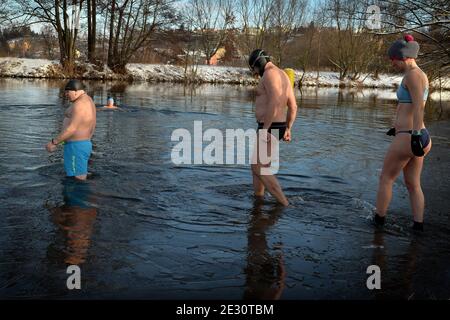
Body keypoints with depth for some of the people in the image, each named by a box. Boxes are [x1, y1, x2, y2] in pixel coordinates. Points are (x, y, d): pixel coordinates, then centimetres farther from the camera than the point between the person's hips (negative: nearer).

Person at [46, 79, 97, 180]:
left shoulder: (80, 104, -19)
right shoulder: (88, 101, 14)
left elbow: (72, 128, -24)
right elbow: (91, 128, 20)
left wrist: (54, 142, -20)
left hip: (76, 147, -11)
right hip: (85, 144, 11)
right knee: (81, 178, 16)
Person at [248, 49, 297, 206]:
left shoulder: (270, 74, -16)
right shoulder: (283, 75, 16)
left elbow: (274, 102, -28)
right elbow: (293, 106, 17)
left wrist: (264, 129, -27)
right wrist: (288, 129, 19)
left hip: (269, 128, -10)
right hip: (276, 127, 10)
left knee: (259, 169, -7)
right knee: (256, 165, 19)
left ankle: (284, 204, -8)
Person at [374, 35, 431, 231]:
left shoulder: (413, 74, -13)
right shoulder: (420, 75, 17)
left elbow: (419, 106, -24)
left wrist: (415, 134, -29)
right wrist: (398, 127, 35)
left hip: (407, 138, -9)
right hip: (415, 136, 9)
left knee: (386, 179, 8)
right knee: (413, 184, 14)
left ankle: (379, 219, 19)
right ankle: (418, 225, 16)